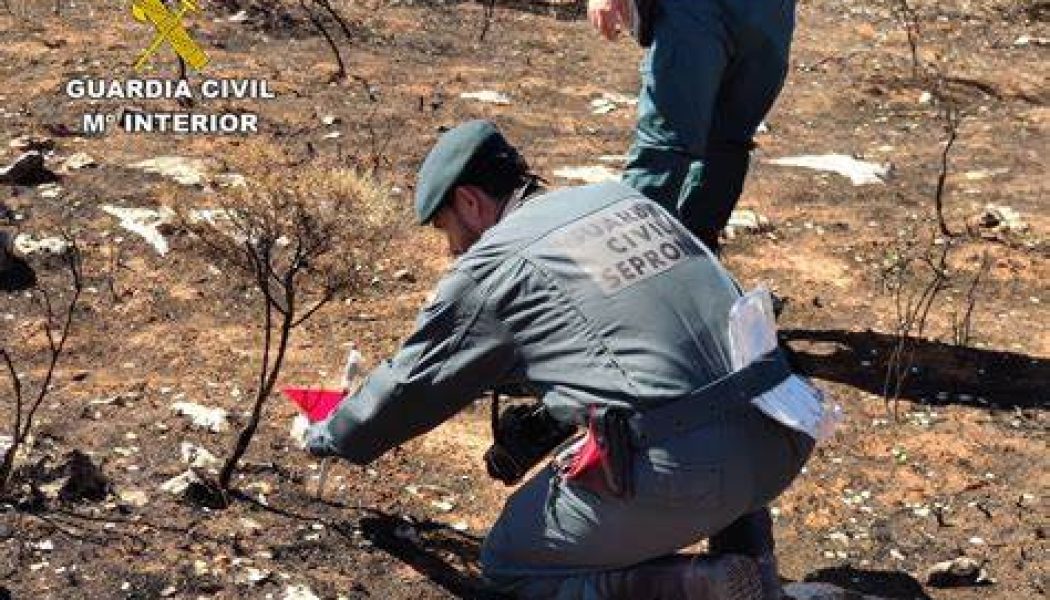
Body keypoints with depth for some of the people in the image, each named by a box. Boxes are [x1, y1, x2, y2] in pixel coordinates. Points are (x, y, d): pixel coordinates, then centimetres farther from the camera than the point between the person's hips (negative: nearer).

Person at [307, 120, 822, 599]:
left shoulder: (492, 265, 2)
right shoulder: (626, 199, 20)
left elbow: (413, 382, 15)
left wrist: (331, 437, 34)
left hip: (678, 469, -6)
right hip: (780, 445, 7)